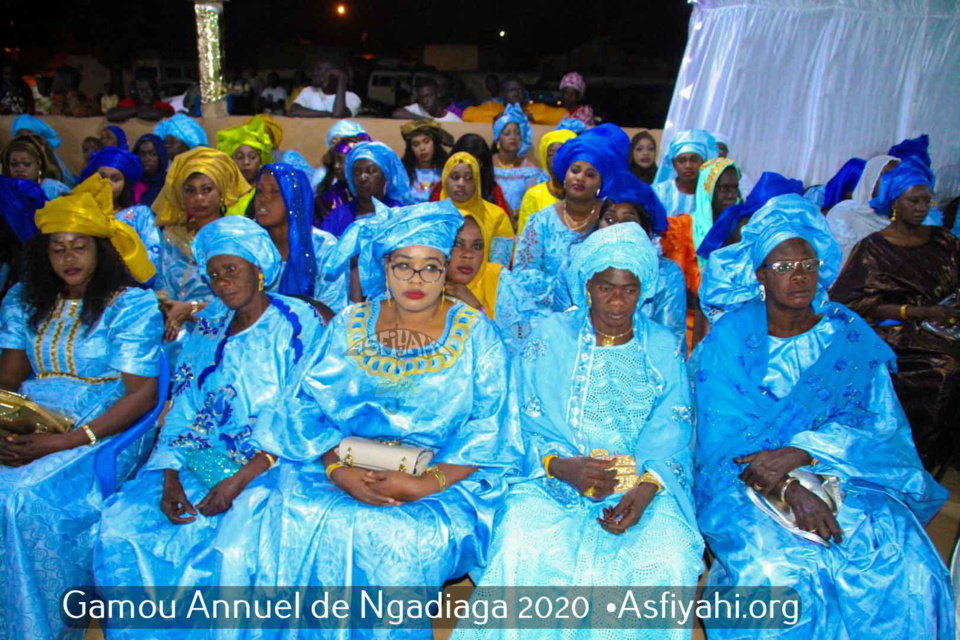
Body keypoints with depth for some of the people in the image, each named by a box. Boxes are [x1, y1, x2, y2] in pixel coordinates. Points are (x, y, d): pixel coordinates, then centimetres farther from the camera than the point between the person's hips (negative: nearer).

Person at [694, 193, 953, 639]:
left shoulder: (850, 335, 4)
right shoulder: (729, 339, -3)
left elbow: (886, 432, -3)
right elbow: (721, 440, -8)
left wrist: (801, 453, -20)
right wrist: (787, 489, -24)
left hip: (838, 475, 3)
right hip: (745, 483, -2)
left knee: (908, 566, -24)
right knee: (777, 571, -30)